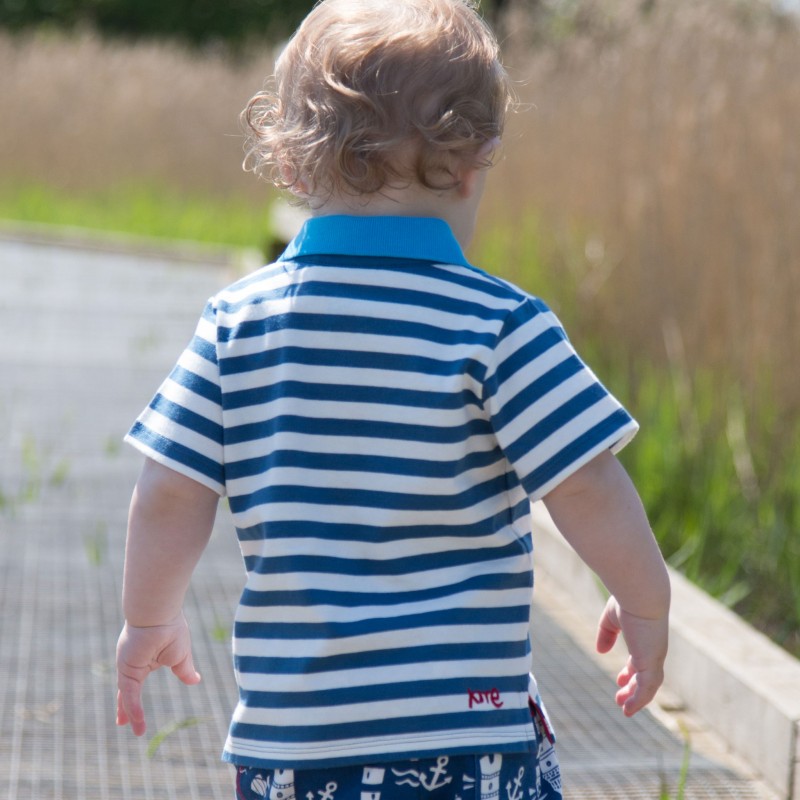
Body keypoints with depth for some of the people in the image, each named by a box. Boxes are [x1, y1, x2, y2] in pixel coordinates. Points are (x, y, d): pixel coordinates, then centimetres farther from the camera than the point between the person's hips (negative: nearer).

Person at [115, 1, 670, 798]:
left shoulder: (238, 321, 1)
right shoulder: (498, 324, -9)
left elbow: (168, 498, 1)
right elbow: (588, 492, -11)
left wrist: (149, 618, 18)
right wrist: (646, 603, 6)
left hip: (285, 733, 4)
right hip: (466, 734, -4)